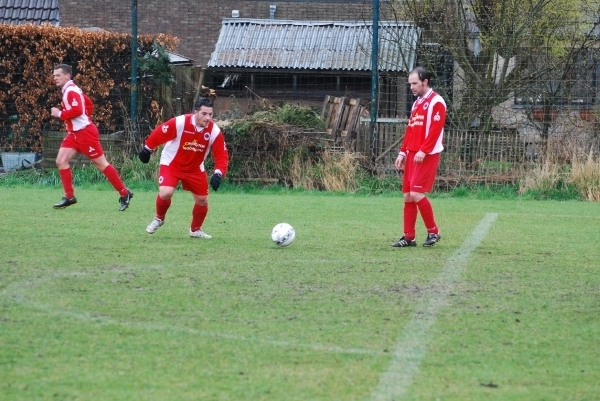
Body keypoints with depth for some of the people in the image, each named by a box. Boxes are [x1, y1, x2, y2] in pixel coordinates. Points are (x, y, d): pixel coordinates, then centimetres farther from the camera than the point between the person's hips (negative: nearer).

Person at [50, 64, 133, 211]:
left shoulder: (71, 91, -15)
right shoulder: (68, 90, 15)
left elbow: (77, 110, -29)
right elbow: (89, 104, 25)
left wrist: (60, 114, -18)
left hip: (85, 133, -10)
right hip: (74, 133, 10)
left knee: (101, 164, -3)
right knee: (61, 161, 0)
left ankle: (124, 194, 5)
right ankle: (69, 197, 4)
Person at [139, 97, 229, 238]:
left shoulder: (214, 131, -19)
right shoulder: (179, 123, -29)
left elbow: (222, 155, -15)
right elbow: (158, 134, -14)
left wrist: (218, 174, -31)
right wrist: (147, 149, -2)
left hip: (195, 168, 4)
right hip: (171, 164, -4)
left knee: (203, 200, 3)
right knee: (166, 193, -25)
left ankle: (195, 230, 30)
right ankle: (159, 218, 8)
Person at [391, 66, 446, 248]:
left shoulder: (436, 102, -9)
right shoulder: (416, 103, 18)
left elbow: (435, 130, -17)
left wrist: (423, 151, -24)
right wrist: (403, 153, 15)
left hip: (427, 156, -9)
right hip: (412, 155, 9)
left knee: (416, 193, -15)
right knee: (407, 195, 5)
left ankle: (433, 232, -1)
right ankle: (409, 237, 9)